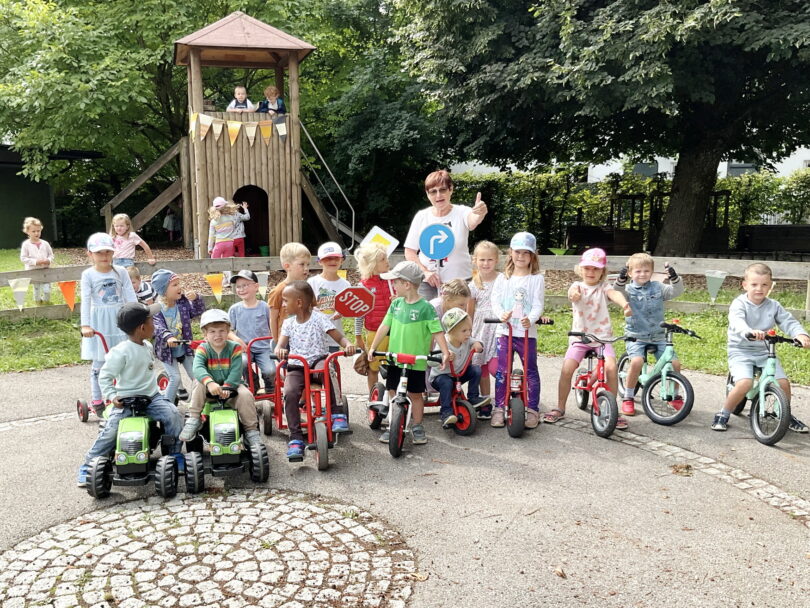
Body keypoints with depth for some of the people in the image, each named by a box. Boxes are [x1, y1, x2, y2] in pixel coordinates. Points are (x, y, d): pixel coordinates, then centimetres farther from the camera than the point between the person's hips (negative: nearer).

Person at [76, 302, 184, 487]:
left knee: (173, 414, -17)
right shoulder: (121, 352, -15)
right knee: (111, 430, -16)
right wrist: (111, 397, -19)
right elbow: (104, 376, -10)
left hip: (151, 396, 5)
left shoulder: (147, 346, 8)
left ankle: (175, 454, 1)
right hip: (126, 400, -5)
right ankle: (87, 465, 6)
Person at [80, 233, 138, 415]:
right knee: (98, 364, 5)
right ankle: (97, 402, 14)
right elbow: (85, 301, -12)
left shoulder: (120, 272, 1)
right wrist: (85, 325, -21)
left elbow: (130, 296, -2)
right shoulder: (88, 275, -4)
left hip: (119, 320, 2)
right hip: (99, 323, -1)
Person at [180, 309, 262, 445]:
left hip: (230, 385, 0)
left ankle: (251, 430, -10)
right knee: (200, 386, -31)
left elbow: (236, 372, -17)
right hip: (209, 388, 0)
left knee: (246, 395, -27)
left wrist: (226, 387, -34)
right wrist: (210, 383, -50)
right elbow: (198, 368, -30)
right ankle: (194, 419, -14)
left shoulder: (234, 348, -8)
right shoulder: (202, 349, -10)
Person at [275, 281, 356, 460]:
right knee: (290, 393, -26)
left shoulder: (318, 318, -2)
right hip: (296, 366, 3)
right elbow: (281, 344, 1)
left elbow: (339, 337, -6)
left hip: (318, 361, -3)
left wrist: (348, 345, -29)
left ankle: (338, 413, -26)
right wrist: (279, 350, -25)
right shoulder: (288, 323, 10)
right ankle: (295, 437, -18)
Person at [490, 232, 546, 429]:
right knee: (501, 371, 3)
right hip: (504, 331, 1)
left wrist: (530, 319, -26)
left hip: (527, 332, -1)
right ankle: (499, 408, 13)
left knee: (530, 371, 4)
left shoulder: (537, 279, 3)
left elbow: (538, 304, -5)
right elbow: (495, 300, 1)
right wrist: (501, 314, -20)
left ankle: (533, 409, 14)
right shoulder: (503, 278, 9)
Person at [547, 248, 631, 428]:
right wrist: (573, 293, -49)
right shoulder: (578, 286, 3)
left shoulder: (604, 287, 3)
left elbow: (614, 293, -21)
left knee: (611, 367, -21)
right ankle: (560, 409, 4)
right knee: (567, 369, -16)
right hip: (579, 337, 0)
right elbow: (573, 292, -22)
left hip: (602, 336, 0)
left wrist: (624, 304, -46)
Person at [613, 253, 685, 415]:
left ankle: (675, 396, 19)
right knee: (636, 361, -28)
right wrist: (621, 280, -37)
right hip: (636, 336, -3)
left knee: (675, 363, -8)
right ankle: (628, 398, -9)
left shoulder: (658, 287, 7)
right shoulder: (628, 289, -1)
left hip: (658, 336, 3)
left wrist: (674, 277, -23)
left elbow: (677, 291, -5)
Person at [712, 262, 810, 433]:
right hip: (741, 351, -4)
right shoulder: (739, 304, -11)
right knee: (744, 383, -25)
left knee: (783, 382, -9)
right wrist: (749, 331, -52)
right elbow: (736, 321, -30)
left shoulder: (773, 306, 3)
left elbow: (788, 321, -4)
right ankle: (723, 415, -5)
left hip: (765, 352, 4)